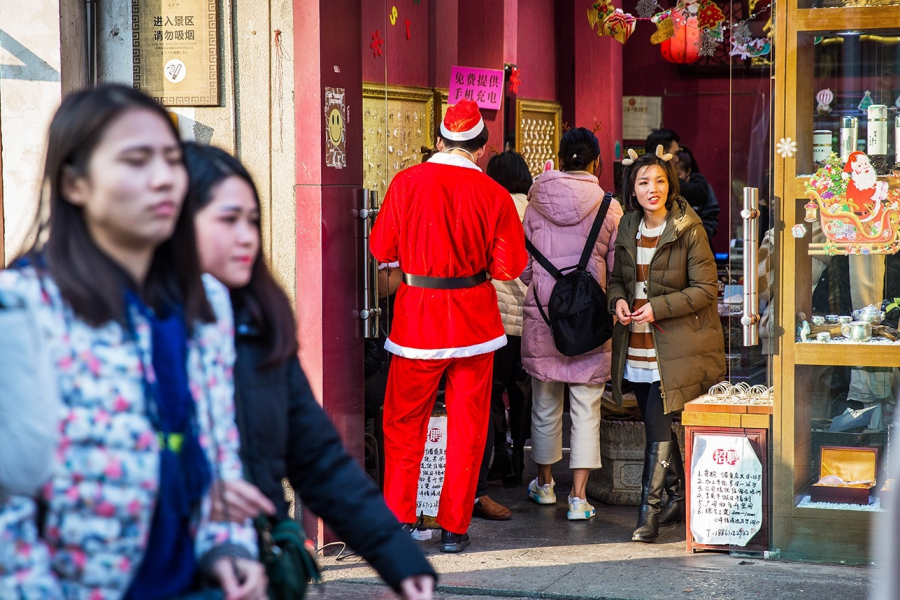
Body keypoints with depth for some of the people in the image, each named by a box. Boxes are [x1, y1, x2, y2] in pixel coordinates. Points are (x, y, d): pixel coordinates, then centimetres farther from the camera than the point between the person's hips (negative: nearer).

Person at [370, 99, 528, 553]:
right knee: (467, 426, 9)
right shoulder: (493, 193, -6)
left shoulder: (407, 182, -6)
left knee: (403, 422, 11)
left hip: (417, 315, 0)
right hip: (474, 319, 0)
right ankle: (454, 527, 12)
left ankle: (398, 520, 9)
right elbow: (509, 265, -4)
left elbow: (381, 248, -1)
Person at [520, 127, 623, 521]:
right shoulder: (609, 208, -5)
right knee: (586, 407, 2)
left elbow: (523, 267, 8)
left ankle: (544, 484, 30)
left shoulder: (536, 204, 0)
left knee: (545, 403, 15)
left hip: (543, 312, 2)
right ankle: (578, 497, -1)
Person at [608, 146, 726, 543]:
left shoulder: (689, 230, -9)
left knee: (658, 424, -12)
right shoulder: (628, 228, 9)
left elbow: (705, 289, -10)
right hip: (637, 346, 6)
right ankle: (679, 495, 28)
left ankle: (650, 509, -7)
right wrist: (618, 300, -3)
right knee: (655, 423, 12)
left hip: (675, 345, -6)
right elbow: (617, 278, 19)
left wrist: (658, 307, -18)